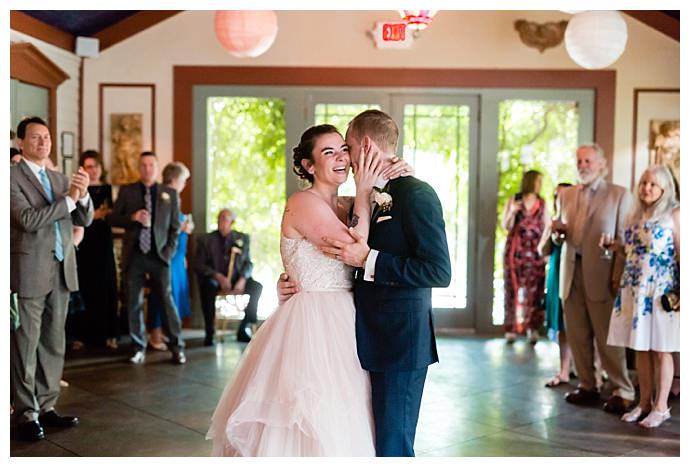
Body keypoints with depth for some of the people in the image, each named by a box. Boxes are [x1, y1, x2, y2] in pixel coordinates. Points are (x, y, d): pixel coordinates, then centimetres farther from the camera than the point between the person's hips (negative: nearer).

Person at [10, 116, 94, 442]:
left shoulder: (60, 179, 14)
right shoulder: (12, 176, -5)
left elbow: (85, 219, 11)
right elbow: (28, 219, -16)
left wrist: (83, 195, -8)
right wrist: (67, 199, -18)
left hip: (62, 271, 7)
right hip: (29, 272, -6)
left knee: (54, 343, 11)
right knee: (25, 345, 1)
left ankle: (46, 406, 20)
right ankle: (25, 414, 9)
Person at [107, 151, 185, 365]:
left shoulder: (170, 193, 8)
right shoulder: (126, 191, 7)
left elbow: (175, 226, 8)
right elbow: (112, 218, 5)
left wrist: (170, 250, -3)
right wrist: (133, 217, -12)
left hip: (159, 255, -1)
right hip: (134, 255, 1)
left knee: (167, 300, -3)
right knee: (134, 303, 5)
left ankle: (177, 347, 6)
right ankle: (139, 348, 17)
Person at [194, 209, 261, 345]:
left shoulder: (242, 238, 13)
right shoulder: (205, 240, 6)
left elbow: (248, 263, 8)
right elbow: (198, 265, -2)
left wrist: (242, 280, -13)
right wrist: (218, 277, -18)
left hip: (237, 280, 2)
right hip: (214, 279, -2)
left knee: (256, 287, -25)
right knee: (208, 286, -37)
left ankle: (244, 329, -13)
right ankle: (209, 333, -27)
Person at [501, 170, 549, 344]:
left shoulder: (542, 204, 10)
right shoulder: (513, 200, 5)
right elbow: (505, 226, 2)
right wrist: (512, 212, -16)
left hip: (535, 251, 1)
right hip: (515, 250, -1)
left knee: (534, 290, -5)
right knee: (513, 288, -2)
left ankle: (533, 328, 0)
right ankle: (511, 328, 3)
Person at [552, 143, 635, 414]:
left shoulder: (619, 195, 1)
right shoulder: (566, 195, 16)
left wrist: (618, 276, -12)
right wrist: (558, 231, -3)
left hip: (601, 276, -5)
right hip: (571, 273, 5)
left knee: (607, 337, -3)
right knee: (577, 336, 8)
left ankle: (622, 391, 7)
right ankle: (587, 386, 19)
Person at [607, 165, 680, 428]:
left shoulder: (674, 214, -3)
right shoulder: (635, 216, 14)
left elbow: (681, 253, -7)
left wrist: (681, 291, -14)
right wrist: (615, 247, 6)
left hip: (661, 291, -6)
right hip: (634, 289, 6)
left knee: (660, 350, 1)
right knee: (640, 349, 9)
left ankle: (661, 407, 10)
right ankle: (645, 403, 19)